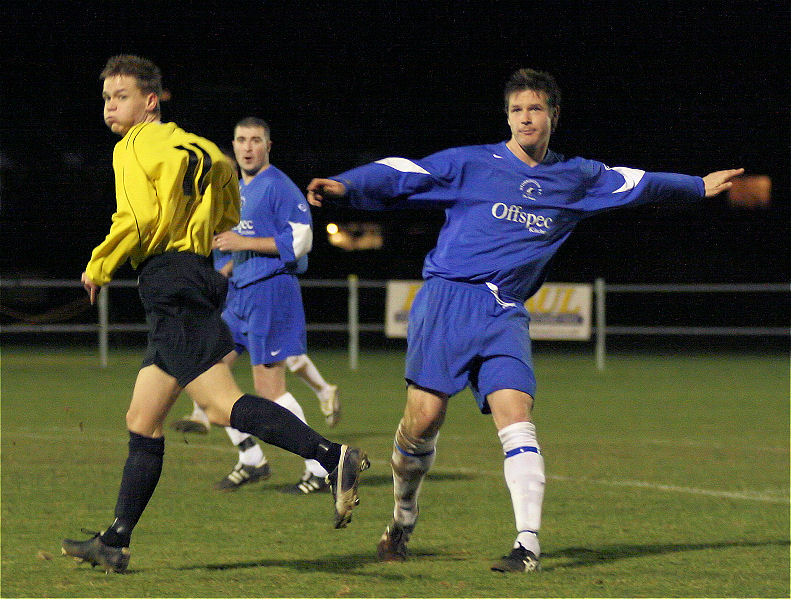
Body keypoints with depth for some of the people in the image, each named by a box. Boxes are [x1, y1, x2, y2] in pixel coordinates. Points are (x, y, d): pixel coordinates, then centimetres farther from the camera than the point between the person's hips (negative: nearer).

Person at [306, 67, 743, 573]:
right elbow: (401, 175, -2)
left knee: (517, 416, -16)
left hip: (505, 314, 3)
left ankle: (529, 542, -17)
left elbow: (634, 183, 33)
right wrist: (345, 186, -19)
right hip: (447, 298, -3)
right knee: (425, 415, -13)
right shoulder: (471, 164, 5)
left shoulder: (575, 178, 17)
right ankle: (403, 519, 12)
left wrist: (699, 187, 43)